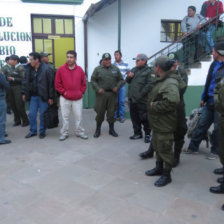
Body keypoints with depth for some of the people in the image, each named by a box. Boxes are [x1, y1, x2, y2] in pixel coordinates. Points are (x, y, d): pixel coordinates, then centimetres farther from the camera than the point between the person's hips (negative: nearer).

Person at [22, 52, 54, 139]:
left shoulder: (46, 69, -13)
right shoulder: (29, 69, 4)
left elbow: (51, 84, -12)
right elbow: (25, 82, 14)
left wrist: (50, 97, -12)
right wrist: (24, 93, 11)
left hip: (43, 96, -5)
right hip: (33, 96, 5)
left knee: (42, 115, 5)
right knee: (32, 114, 10)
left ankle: (42, 131, 21)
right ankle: (33, 131, 26)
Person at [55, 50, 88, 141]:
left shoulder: (80, 69, 2)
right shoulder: (61, 69, -3)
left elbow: (83, 83, 10)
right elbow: (57, 84, 1)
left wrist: (81, 92, 1)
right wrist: (63, 92, -5)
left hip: (78, 98, 1)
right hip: (65, 98, -1)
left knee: (78, 116, 7)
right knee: (65, 116, 6)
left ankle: (79, 132, 22)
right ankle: (64, 133, 19)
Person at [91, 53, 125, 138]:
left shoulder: (115, 69, 9)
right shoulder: (98, 69, 3)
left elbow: (121, 80, 12)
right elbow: (93, 80, 2)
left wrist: (117, 87, -5)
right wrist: (98, 89, -11)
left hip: (112, 94, 2)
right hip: (101, 94, -2)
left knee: (111, 112, 8)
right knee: (100, 112, 3)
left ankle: (111, 129, 22)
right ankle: (98, 129, 19)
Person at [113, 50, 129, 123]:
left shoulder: (125, 64, 7)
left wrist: (124, 79, -9)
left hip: (122, 85, 0)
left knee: (122, 101, 0)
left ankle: (121, 116, 10)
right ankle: (115, 116, 15)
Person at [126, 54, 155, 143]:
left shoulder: (148, 71, -9)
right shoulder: (134, 70, 14)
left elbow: (150, 84, -18)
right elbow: (128, 81, 21)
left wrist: (140, 94, -20)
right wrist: (129, 77, -2)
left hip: (142, 100, -7)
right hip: (132, 99, 7)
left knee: (144, 118, 1)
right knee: (134, 117, 15)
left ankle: (147, 134, 18)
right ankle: (137, 133, 30)